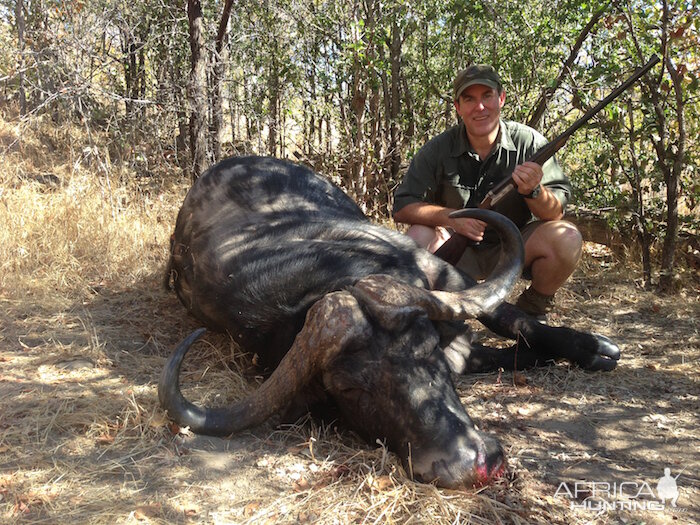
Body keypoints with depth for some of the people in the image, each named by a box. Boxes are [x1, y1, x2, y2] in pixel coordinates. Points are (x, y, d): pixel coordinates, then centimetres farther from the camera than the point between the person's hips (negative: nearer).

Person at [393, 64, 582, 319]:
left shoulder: (529, 143, -9)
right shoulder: (438, 150, -8)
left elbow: (556, 213, -12)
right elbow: (402, 207, -12)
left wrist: (533, 191, -35)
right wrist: (452, 217, -27)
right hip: (459, 251, 0)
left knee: (566, 238, -26)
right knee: (418, 236, -28)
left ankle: (532, 310, 2)